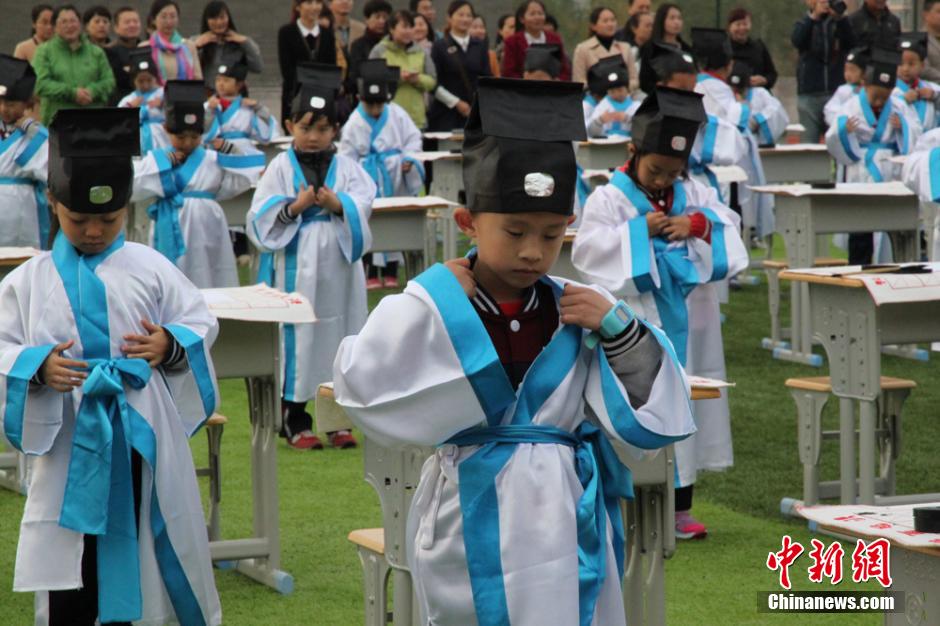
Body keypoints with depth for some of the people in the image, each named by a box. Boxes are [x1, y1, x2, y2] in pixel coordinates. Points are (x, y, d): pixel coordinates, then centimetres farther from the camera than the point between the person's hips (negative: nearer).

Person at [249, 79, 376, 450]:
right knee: (297, 336, -1)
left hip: (337, 269, 2)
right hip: (295, 268, -2)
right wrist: (295, 207, -16)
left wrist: (337, 205, -19)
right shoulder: (281, 168, 2)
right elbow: (261, 218, -3)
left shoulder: (346, 168, 8)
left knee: (338, 334, 5)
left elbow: (363, 206, -2)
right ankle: (296, 422, 9)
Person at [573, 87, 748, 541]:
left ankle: (680, 507, 17)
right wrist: (639, 230, -18)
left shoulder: (693, 194, 9)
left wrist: (699, 224, -15)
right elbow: (587, 251, -12)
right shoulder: (609, 198, -4)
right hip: (635, 328, -4)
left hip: (686, 327, 5)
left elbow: (728, 226, 3)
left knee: (686, 405, 8)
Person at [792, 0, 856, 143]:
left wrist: (840, 19, -19)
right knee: (809, 141, -1)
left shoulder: (838, 24, 9)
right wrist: (813, 17, -19)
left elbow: (851, 44, -7)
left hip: (836, 91, 1)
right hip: (809, 93, -1)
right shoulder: (804, 24, 8)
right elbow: (796, 41, -12)